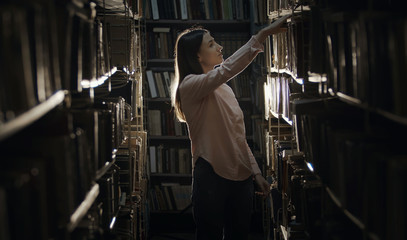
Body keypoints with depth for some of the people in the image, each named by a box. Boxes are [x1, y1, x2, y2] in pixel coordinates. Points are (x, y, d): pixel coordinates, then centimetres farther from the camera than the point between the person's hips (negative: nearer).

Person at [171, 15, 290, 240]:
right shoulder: (190, 85, -9)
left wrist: (256, 171, 13)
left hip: (241, 176, 8)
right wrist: (263, 34, -31)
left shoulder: (223, 88, 17)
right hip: (212, 177, -7)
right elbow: (226, 70, -28)